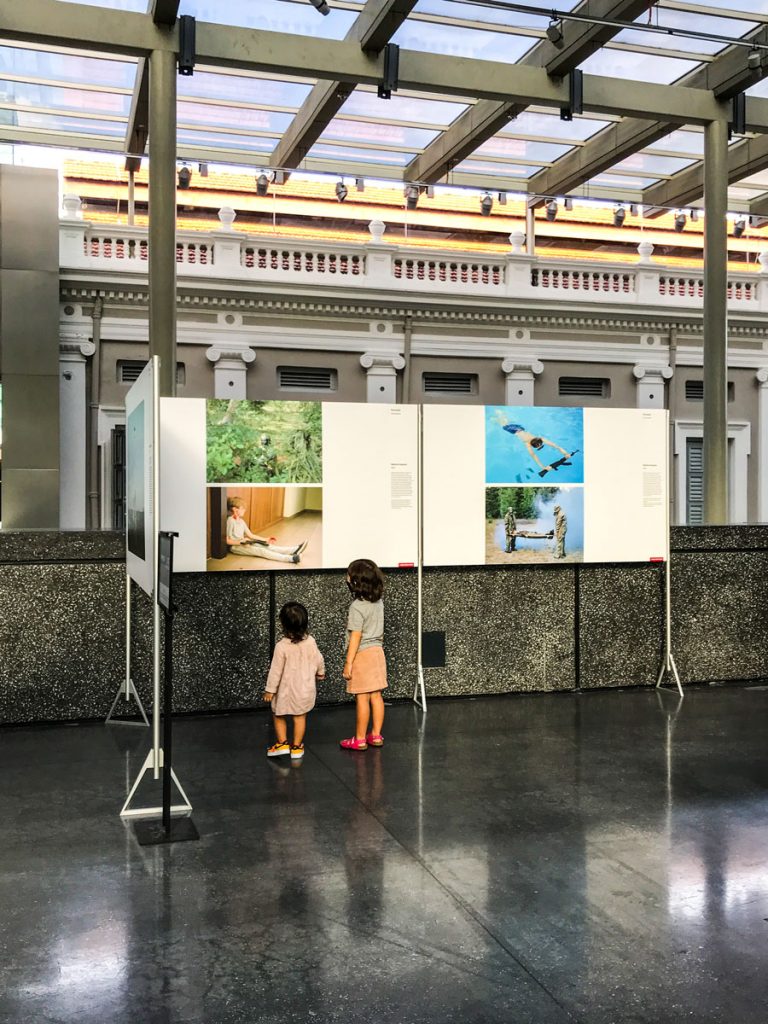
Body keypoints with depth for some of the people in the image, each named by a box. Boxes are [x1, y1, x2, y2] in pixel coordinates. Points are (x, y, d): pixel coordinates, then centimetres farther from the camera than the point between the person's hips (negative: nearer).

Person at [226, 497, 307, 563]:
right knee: (261, 551, -25)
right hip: (235, 546, -9)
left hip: (243, 543, 9)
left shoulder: (241, 521, 14)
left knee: (267, 546, -10)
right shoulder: (230, 521, -14)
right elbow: (227, 540, -16)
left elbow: (250, 535, 16)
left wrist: (265, 540, 10)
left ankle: (294, 550, -26)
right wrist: (241, 542, -26)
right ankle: (291, 558, -42)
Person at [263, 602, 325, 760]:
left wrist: (270, 689, -7)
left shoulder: (281, 646, -22)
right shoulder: (310, 642, -10)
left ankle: (282, 743, 16)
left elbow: (276, 670, -17)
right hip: (306, 688, 3)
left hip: (286, 690, -3)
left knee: (278, 716, 17)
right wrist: (321, 673, 24)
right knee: (300, 717, 14)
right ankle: (297, 747, 20)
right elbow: (319, 660, 4)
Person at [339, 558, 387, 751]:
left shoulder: (357, 607, -19)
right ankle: (376, 735, 18)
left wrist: (348, 663, -15)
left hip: (362, 654, -8)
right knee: (376, 695, 11)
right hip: (377, 650, 8)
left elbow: (355, 637, -19)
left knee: (362, 698, -1)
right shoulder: (379, 603, 5)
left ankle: (359, 740, 7)